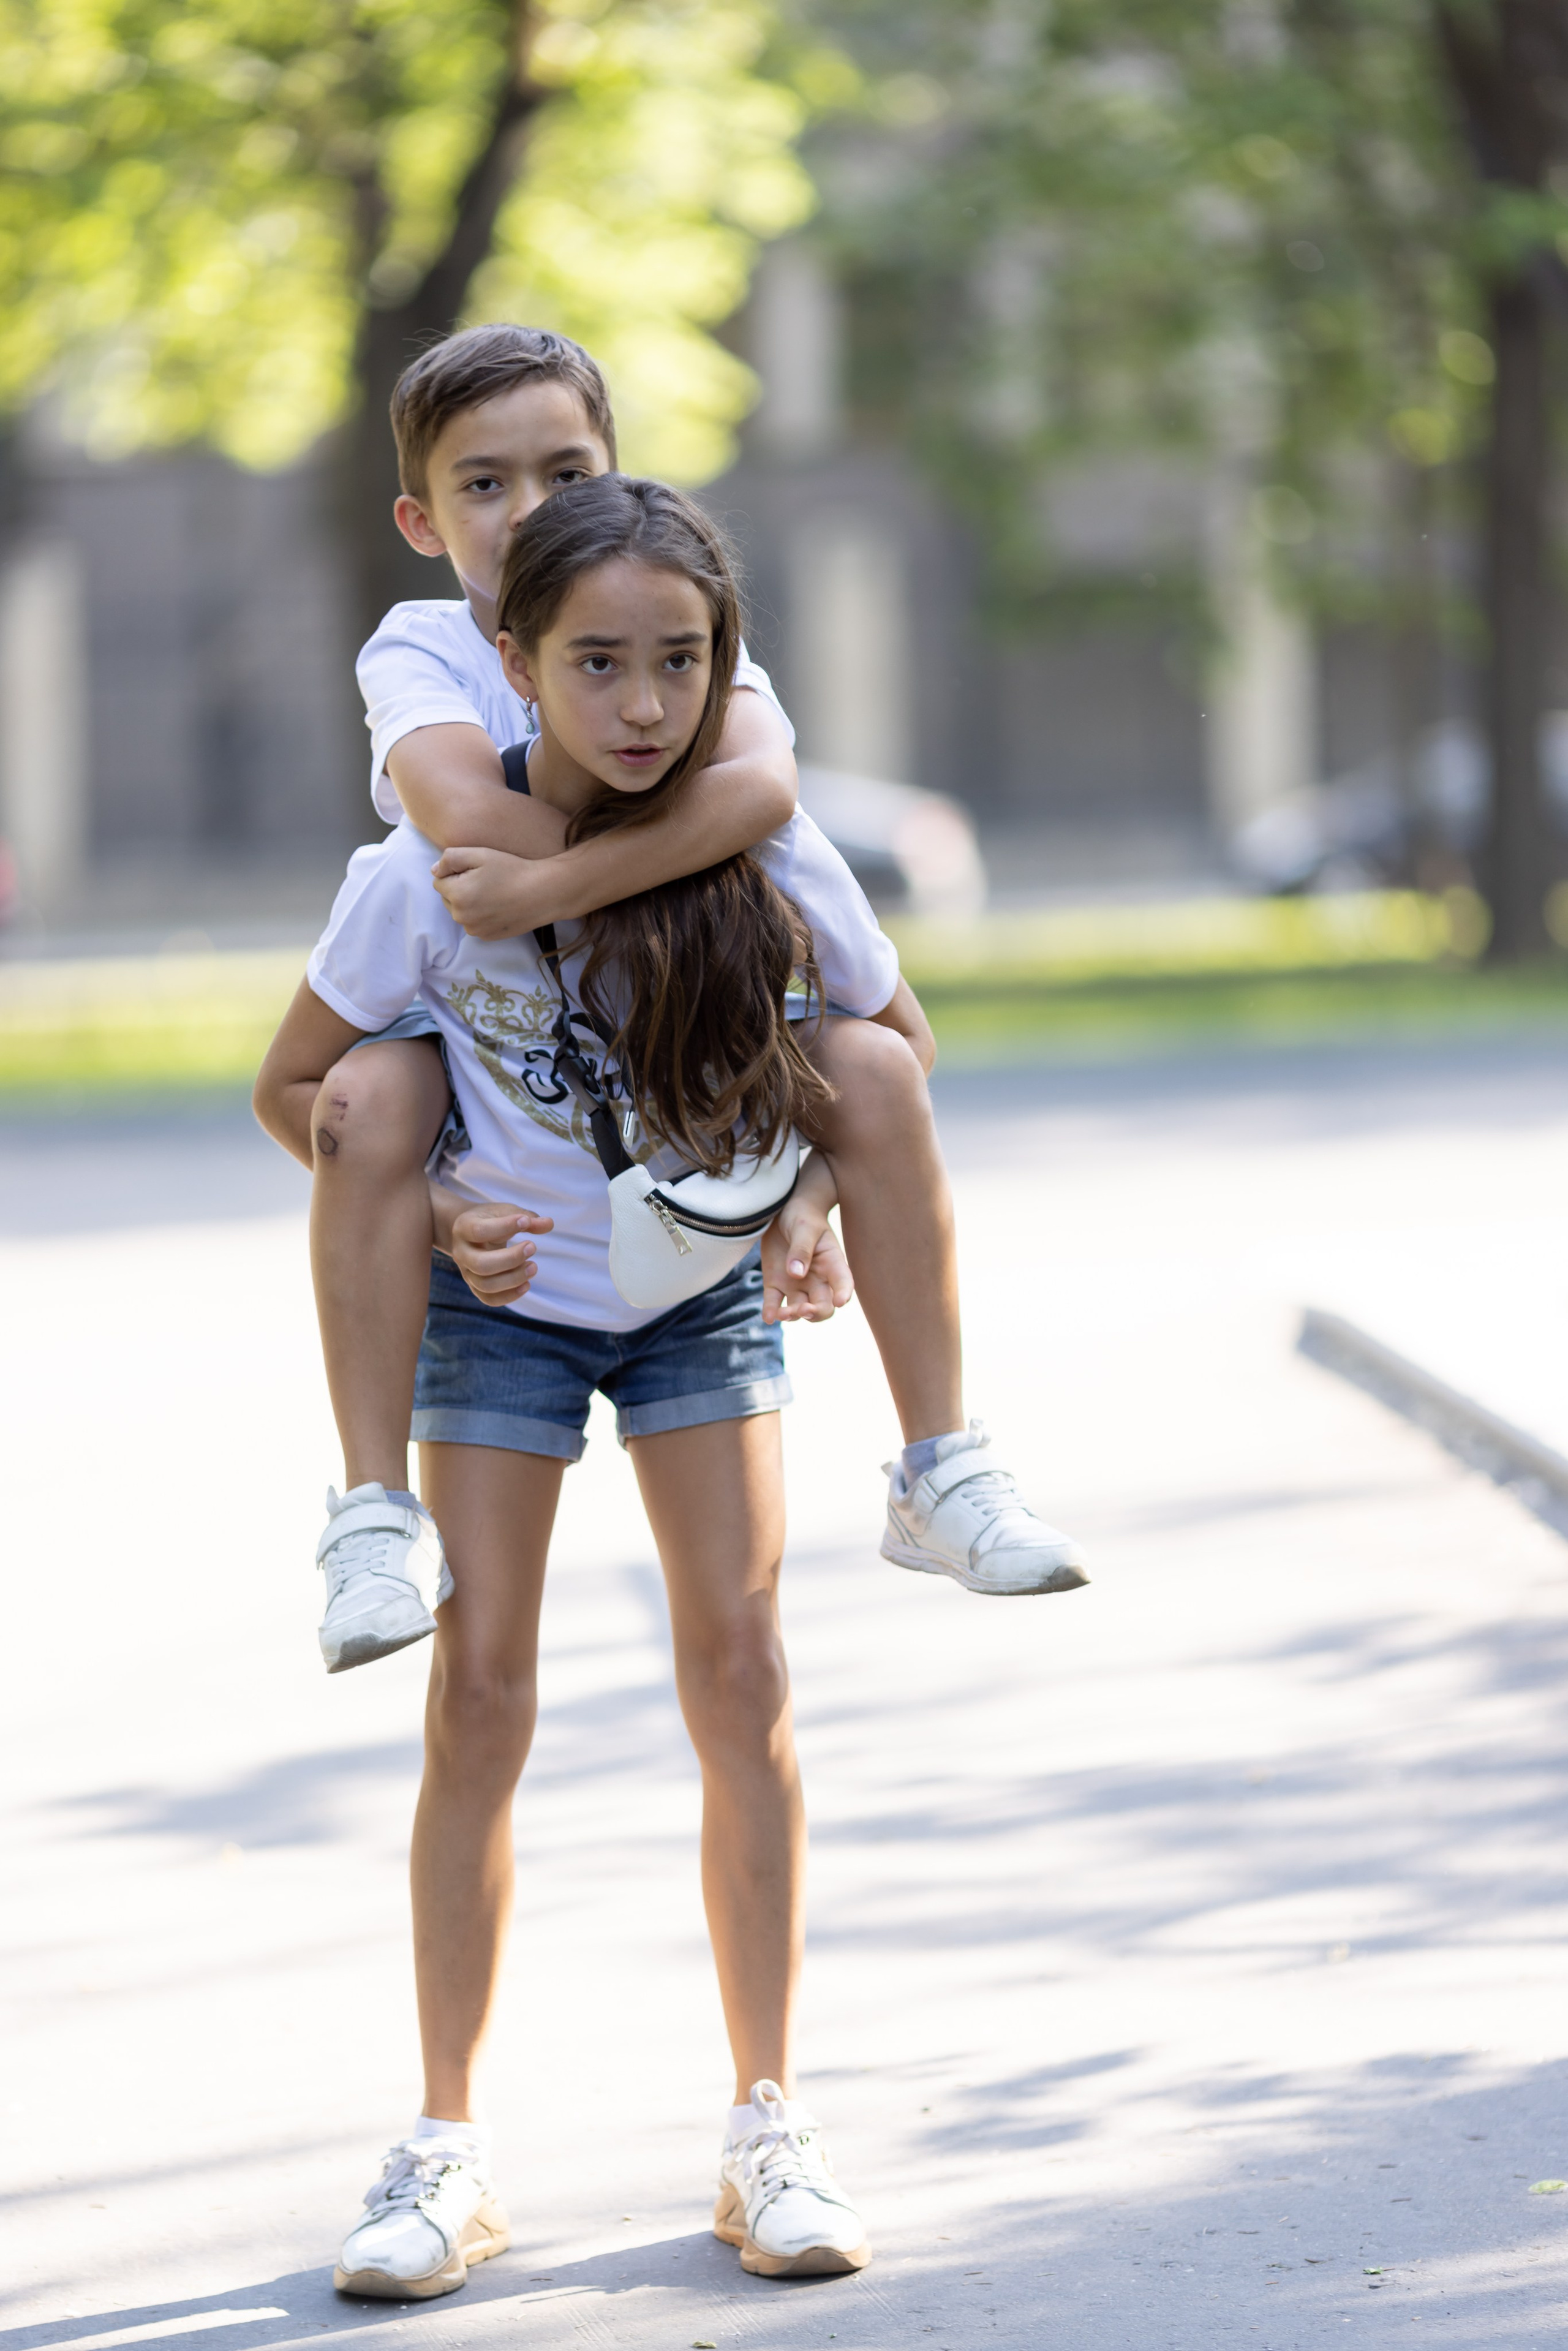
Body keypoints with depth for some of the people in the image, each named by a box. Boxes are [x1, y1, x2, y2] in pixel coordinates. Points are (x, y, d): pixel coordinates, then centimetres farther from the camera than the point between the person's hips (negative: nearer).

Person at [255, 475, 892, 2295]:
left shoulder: (768, 862, -21)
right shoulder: (429, 872, -24)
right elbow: (293, 1083, -8)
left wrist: (820, 1201, -15)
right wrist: (436, 1211, -20)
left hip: (702, 1291, 1)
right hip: (502, 1295, -1)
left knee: (739, 1669, -6)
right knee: (480, 1689, -6)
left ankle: (770, 2129, 2)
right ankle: (448, 2146, 1)